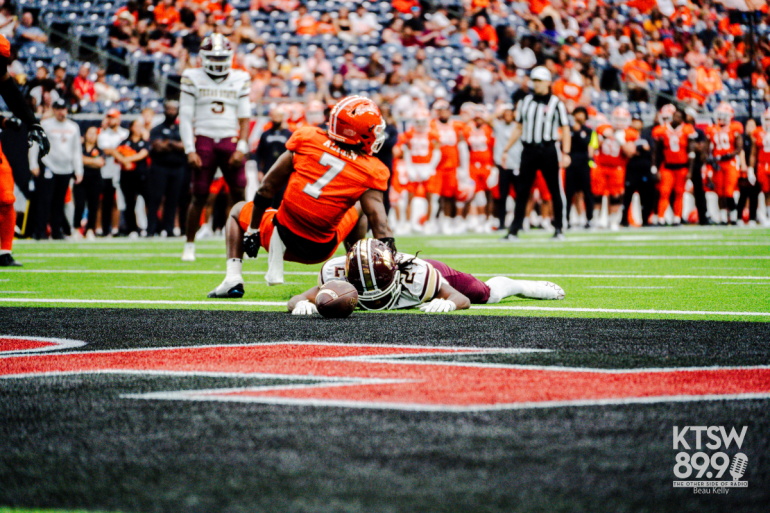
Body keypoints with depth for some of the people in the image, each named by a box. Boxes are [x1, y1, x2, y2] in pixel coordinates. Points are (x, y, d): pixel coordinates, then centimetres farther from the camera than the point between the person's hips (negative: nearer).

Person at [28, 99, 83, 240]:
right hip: (48, 168, -4)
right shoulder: (45, 124, 0)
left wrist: (78, 170, 10)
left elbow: (77, 150, 16)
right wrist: (33, 165, -9)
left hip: (66, 170, 4)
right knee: (45, 200, -9)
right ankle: (40, 231, -8)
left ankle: (56, 231, 14)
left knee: (59, 202, 7)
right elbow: (34, 144, -1)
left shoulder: (74, 127, 13)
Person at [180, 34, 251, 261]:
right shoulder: (193, 78, 4)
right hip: (203, 140, -1)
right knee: (199, 197, -1)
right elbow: (185, 117, 2)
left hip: (230, 141, 1)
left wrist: (241, 148, -4)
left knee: (239, 195, -6)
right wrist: (190, 150, -6)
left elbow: (244, 117, 9)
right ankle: (189, 246, 10)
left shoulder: (240, 80, 9)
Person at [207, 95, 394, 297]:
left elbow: (267, 188, -2)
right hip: (320, 252, 1)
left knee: (238, 211, 32)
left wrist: (252, 229, 7)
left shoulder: (307, 139, -5)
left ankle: (233, 278, 11)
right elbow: (378, 220, -20)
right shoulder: (370, 171, -10)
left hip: (284, 234, 0)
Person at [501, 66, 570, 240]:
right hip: (529, 150, 3)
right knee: (522, 191, 0)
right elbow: (518, 128, 18)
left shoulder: (556, 103, 0)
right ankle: (514, 230, 0)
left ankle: (558, 229, 12)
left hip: (547, 151, -3)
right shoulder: (526, 101, 12)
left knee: (555, 191, 2)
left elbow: (565, 129, -3)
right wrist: (506, 150, 13)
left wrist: (566, 153, -13)